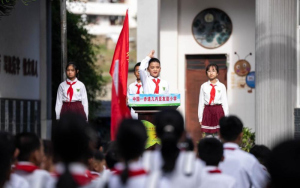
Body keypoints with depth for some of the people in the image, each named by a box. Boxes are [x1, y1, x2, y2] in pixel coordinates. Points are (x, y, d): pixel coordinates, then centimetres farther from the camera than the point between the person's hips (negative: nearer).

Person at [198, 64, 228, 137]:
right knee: (208, 135, 1)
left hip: (218, 112, -1)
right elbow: (201, 102, 7)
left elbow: (225, 102, 5)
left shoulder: (221, 86, 4)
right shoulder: (203, 86, 6)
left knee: (217, 135, -1)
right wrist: (200, 118, 5)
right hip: (207, 111, 1)